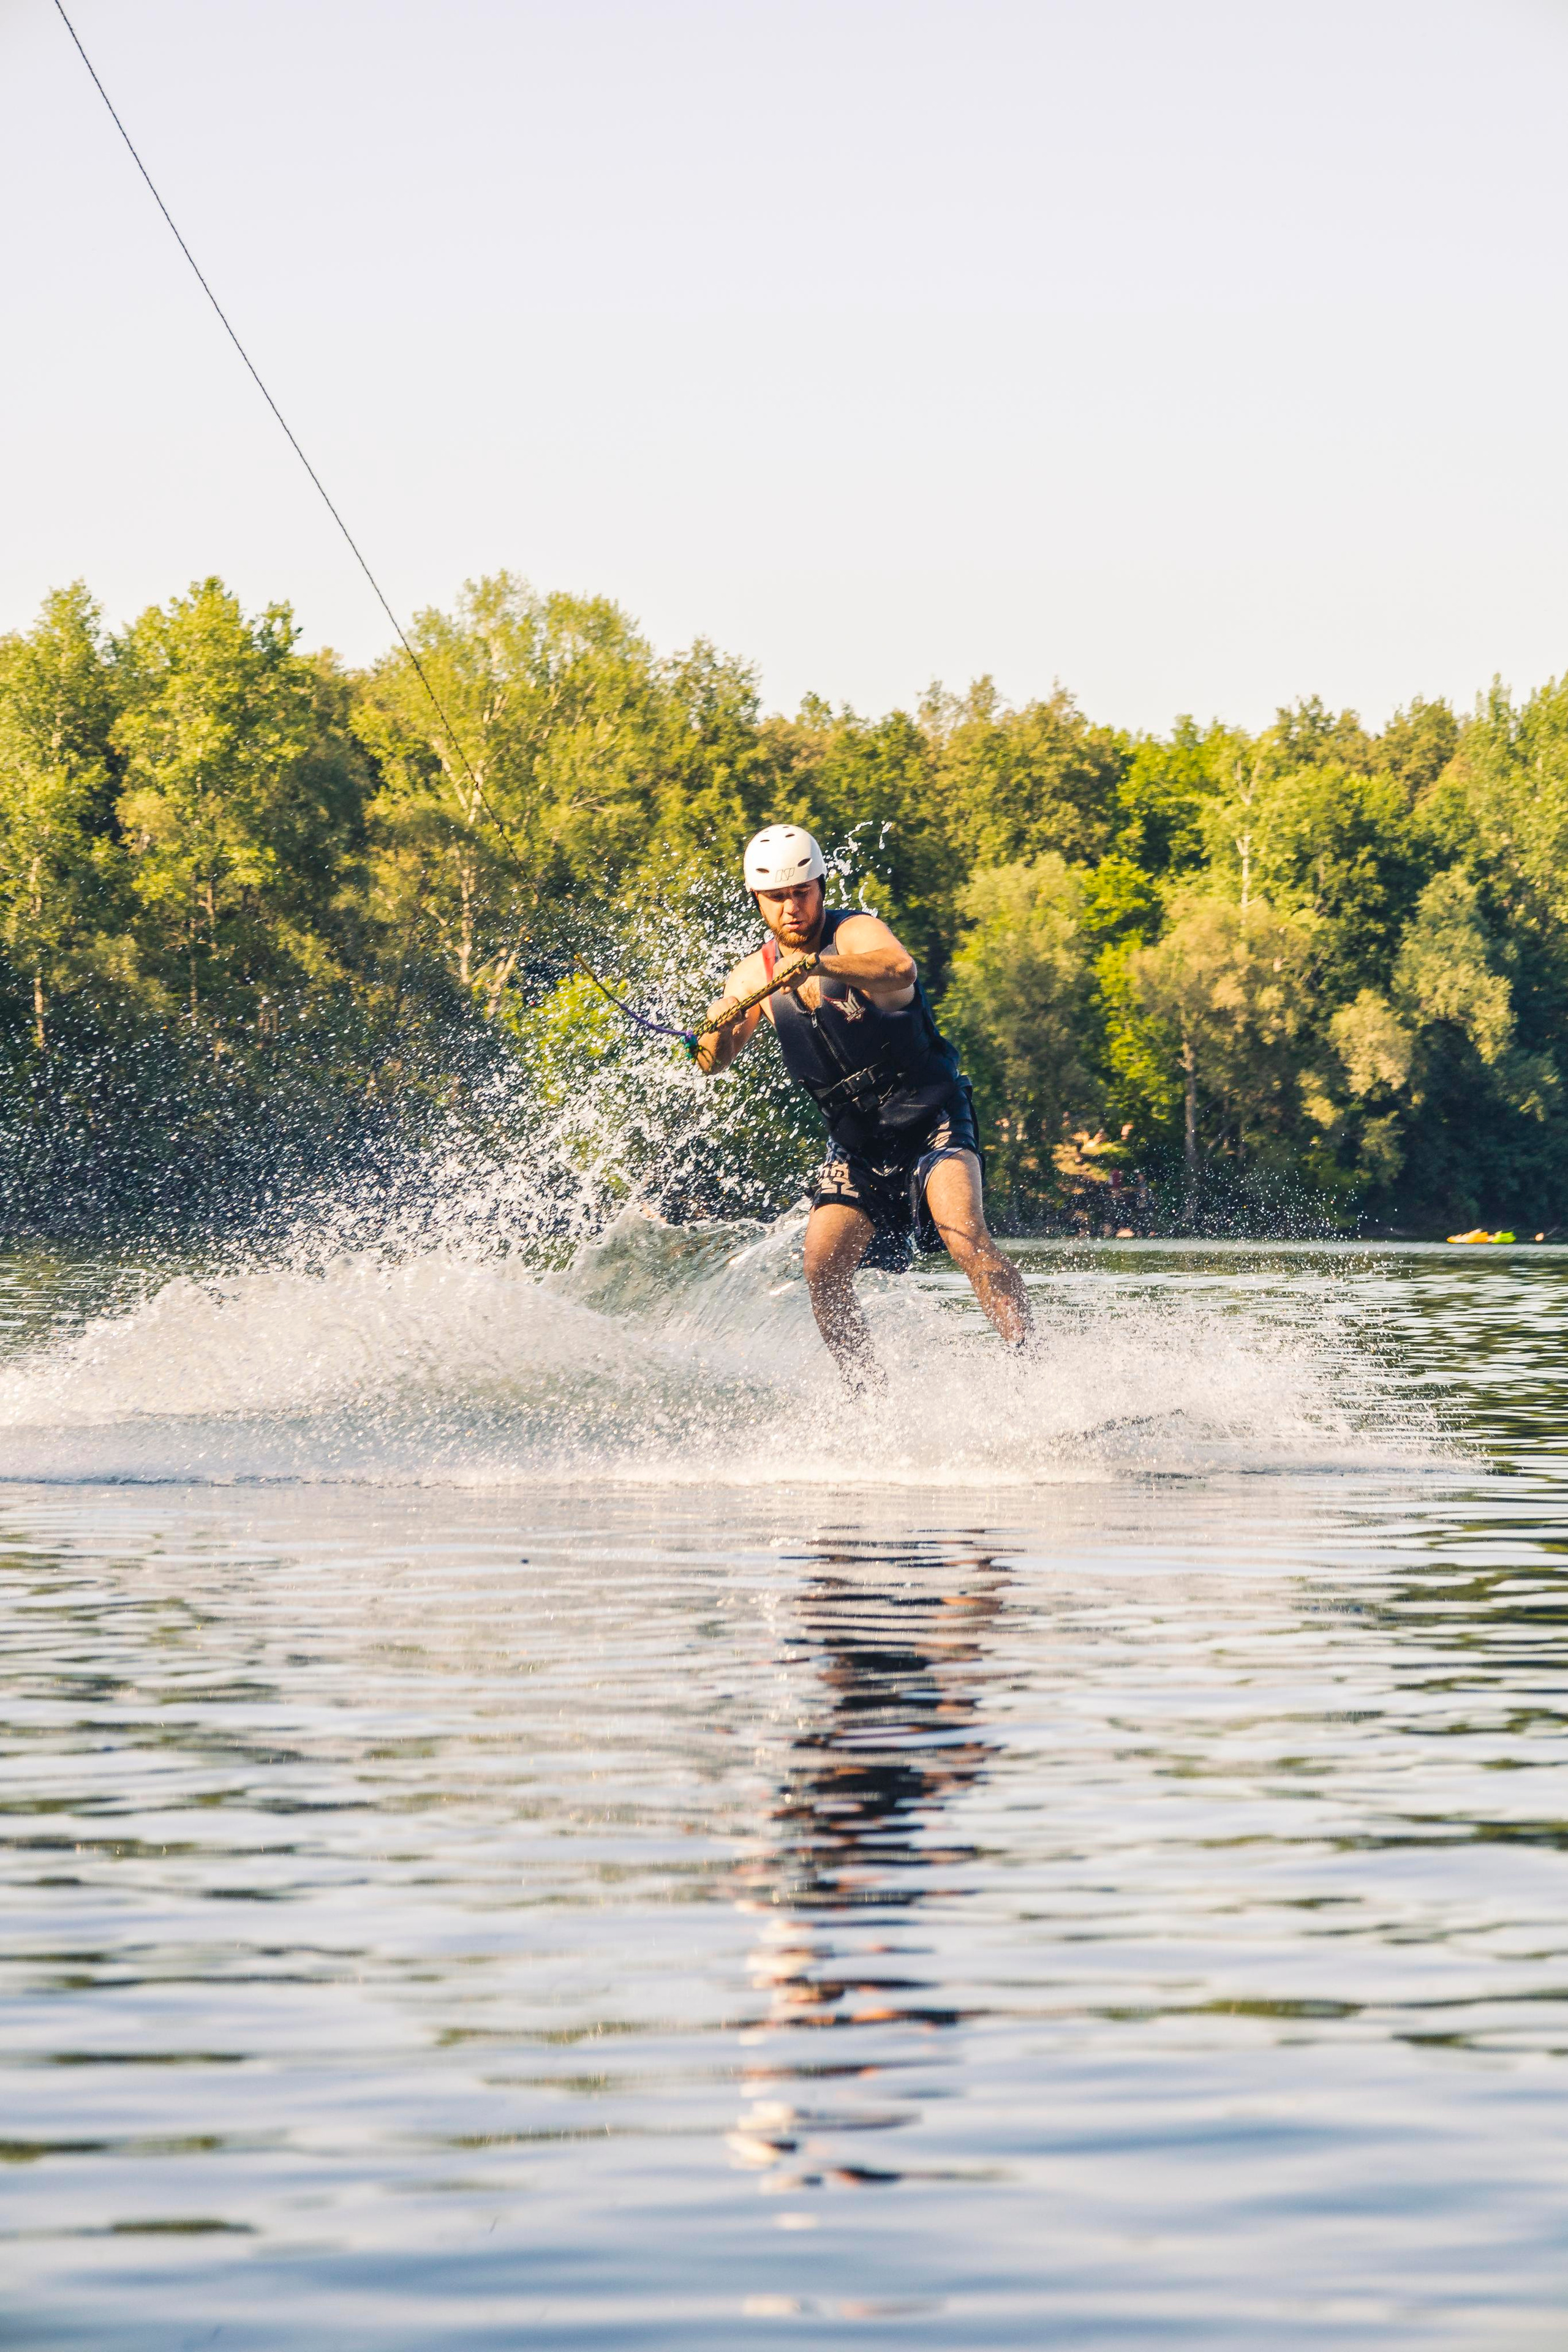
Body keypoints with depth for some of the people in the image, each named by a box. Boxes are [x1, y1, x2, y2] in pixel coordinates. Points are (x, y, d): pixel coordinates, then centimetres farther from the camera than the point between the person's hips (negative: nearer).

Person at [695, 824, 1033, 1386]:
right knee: (823, 1270, -10)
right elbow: (712, 1061, 12)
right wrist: (718, 1028, -13)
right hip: (857, 1145, 6)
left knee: (963, 1234, -28)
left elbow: (901, 970, -36)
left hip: (930, 1119, -6)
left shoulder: (856, 933, -12)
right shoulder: (756, 975, 6)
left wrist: (814, 964, -52)